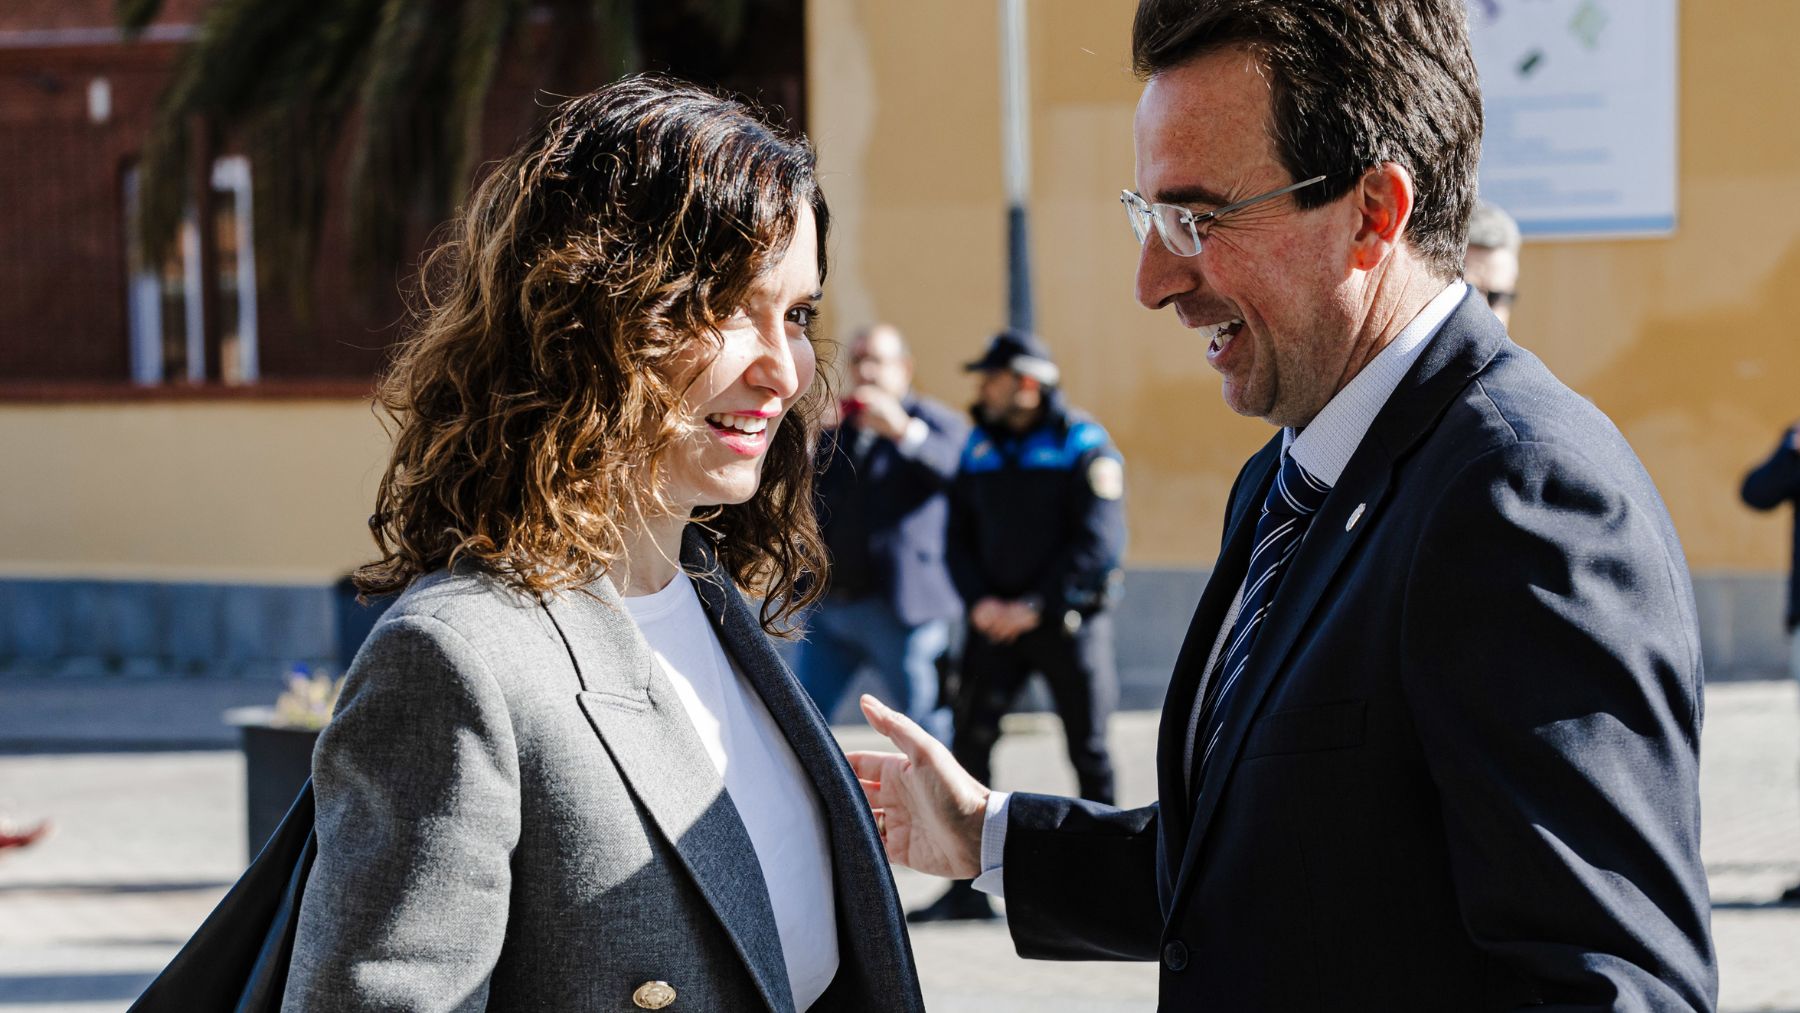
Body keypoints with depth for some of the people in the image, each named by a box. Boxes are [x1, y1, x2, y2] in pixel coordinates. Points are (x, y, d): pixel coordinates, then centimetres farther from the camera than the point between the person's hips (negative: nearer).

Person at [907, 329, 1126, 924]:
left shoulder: (1084, 446, -6)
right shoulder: (979, 449, 11)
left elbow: (1099, 542, -12)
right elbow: (959, 536, 12)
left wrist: (1036, 606, -16)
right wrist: (980, 600, -6)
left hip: (1069, 619, -4)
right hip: (996, 620, 5)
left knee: (1089, 751, 1)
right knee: (969, 742, -4)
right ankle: (967, 887, 0)